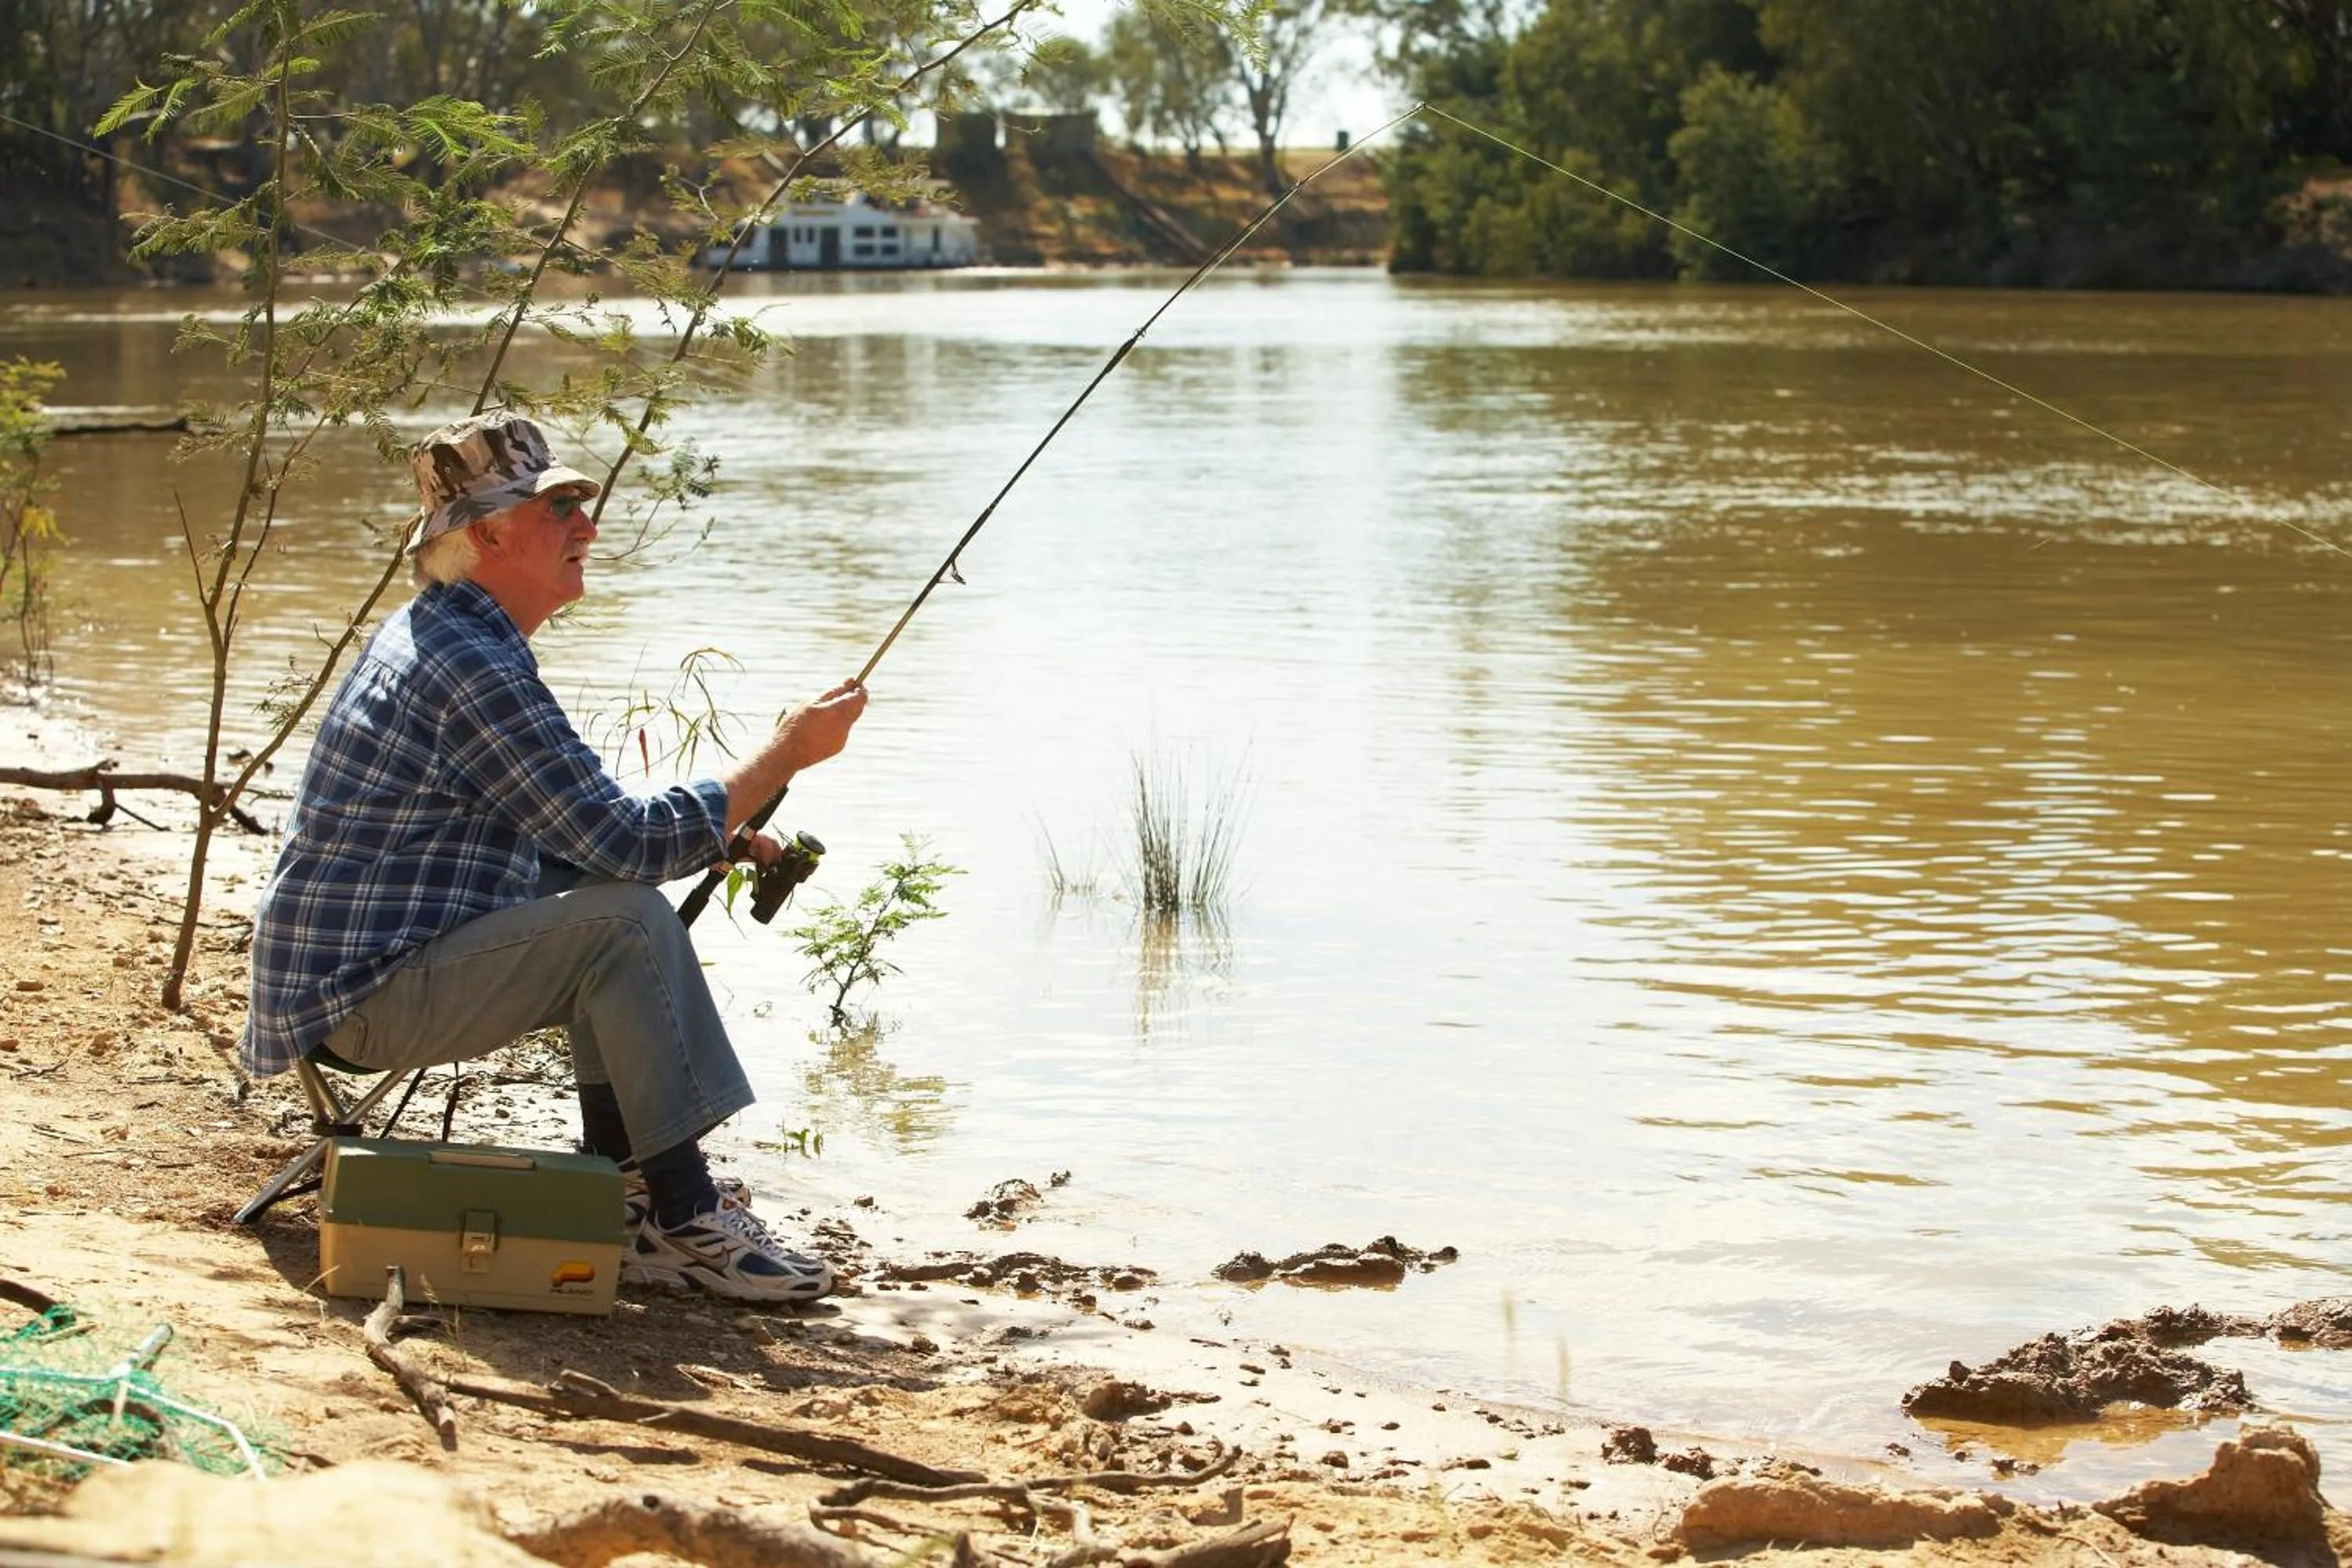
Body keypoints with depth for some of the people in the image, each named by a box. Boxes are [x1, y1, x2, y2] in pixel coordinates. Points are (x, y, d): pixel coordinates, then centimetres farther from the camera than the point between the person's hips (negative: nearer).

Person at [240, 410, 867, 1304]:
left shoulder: (436, 634, 14)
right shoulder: (470, 668, -20)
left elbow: (583, 827, 22)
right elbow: (628, 842, -22)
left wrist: (716, 842, 9)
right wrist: (789, 752, -13)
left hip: (351, 967, 11)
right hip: (364, 997, -11)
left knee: (609, 899, 16)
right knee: (627, 922, -20)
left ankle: (628, 1198, 12)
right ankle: (688, 1223, -15)